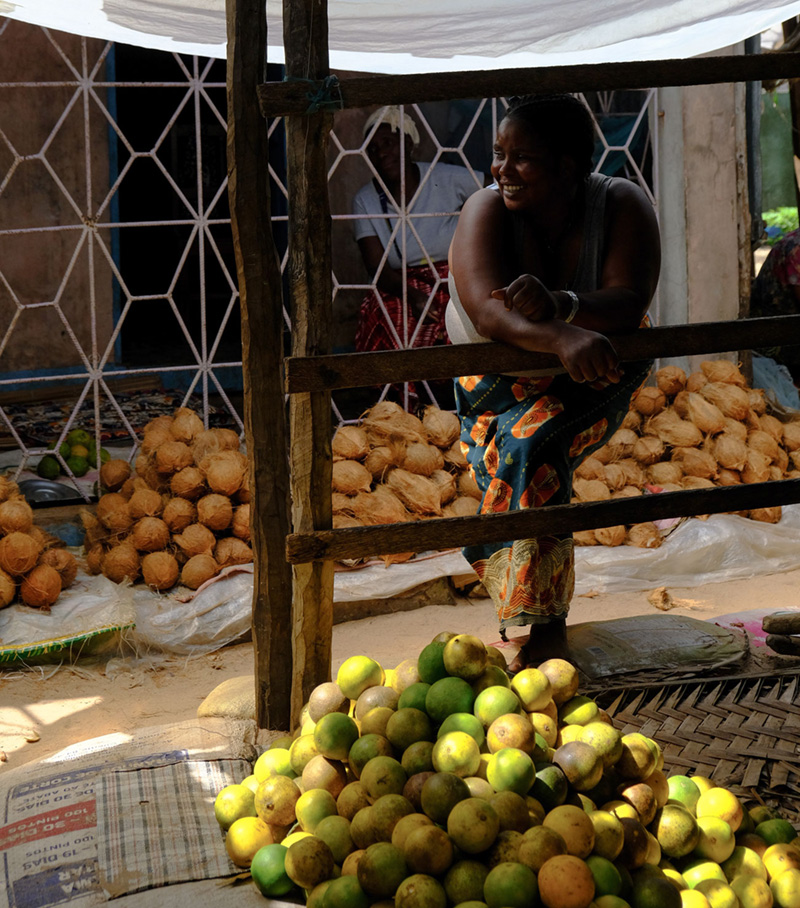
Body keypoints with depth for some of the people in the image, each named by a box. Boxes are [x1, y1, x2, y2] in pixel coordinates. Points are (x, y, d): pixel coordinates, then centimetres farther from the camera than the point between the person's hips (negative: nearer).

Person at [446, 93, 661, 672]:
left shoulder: (622, 206, -19)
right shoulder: (487, 213, -23)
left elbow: (629, 304, -31)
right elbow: (486, 311, -39)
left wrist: (558, 306, -51)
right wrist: (563, 338, -58)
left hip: (595, 371, -1)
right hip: (502, 374, 1)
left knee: (529, 444, -25)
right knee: (522, 456, -24)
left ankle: (544, 623, -18)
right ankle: (547, 622, -11)